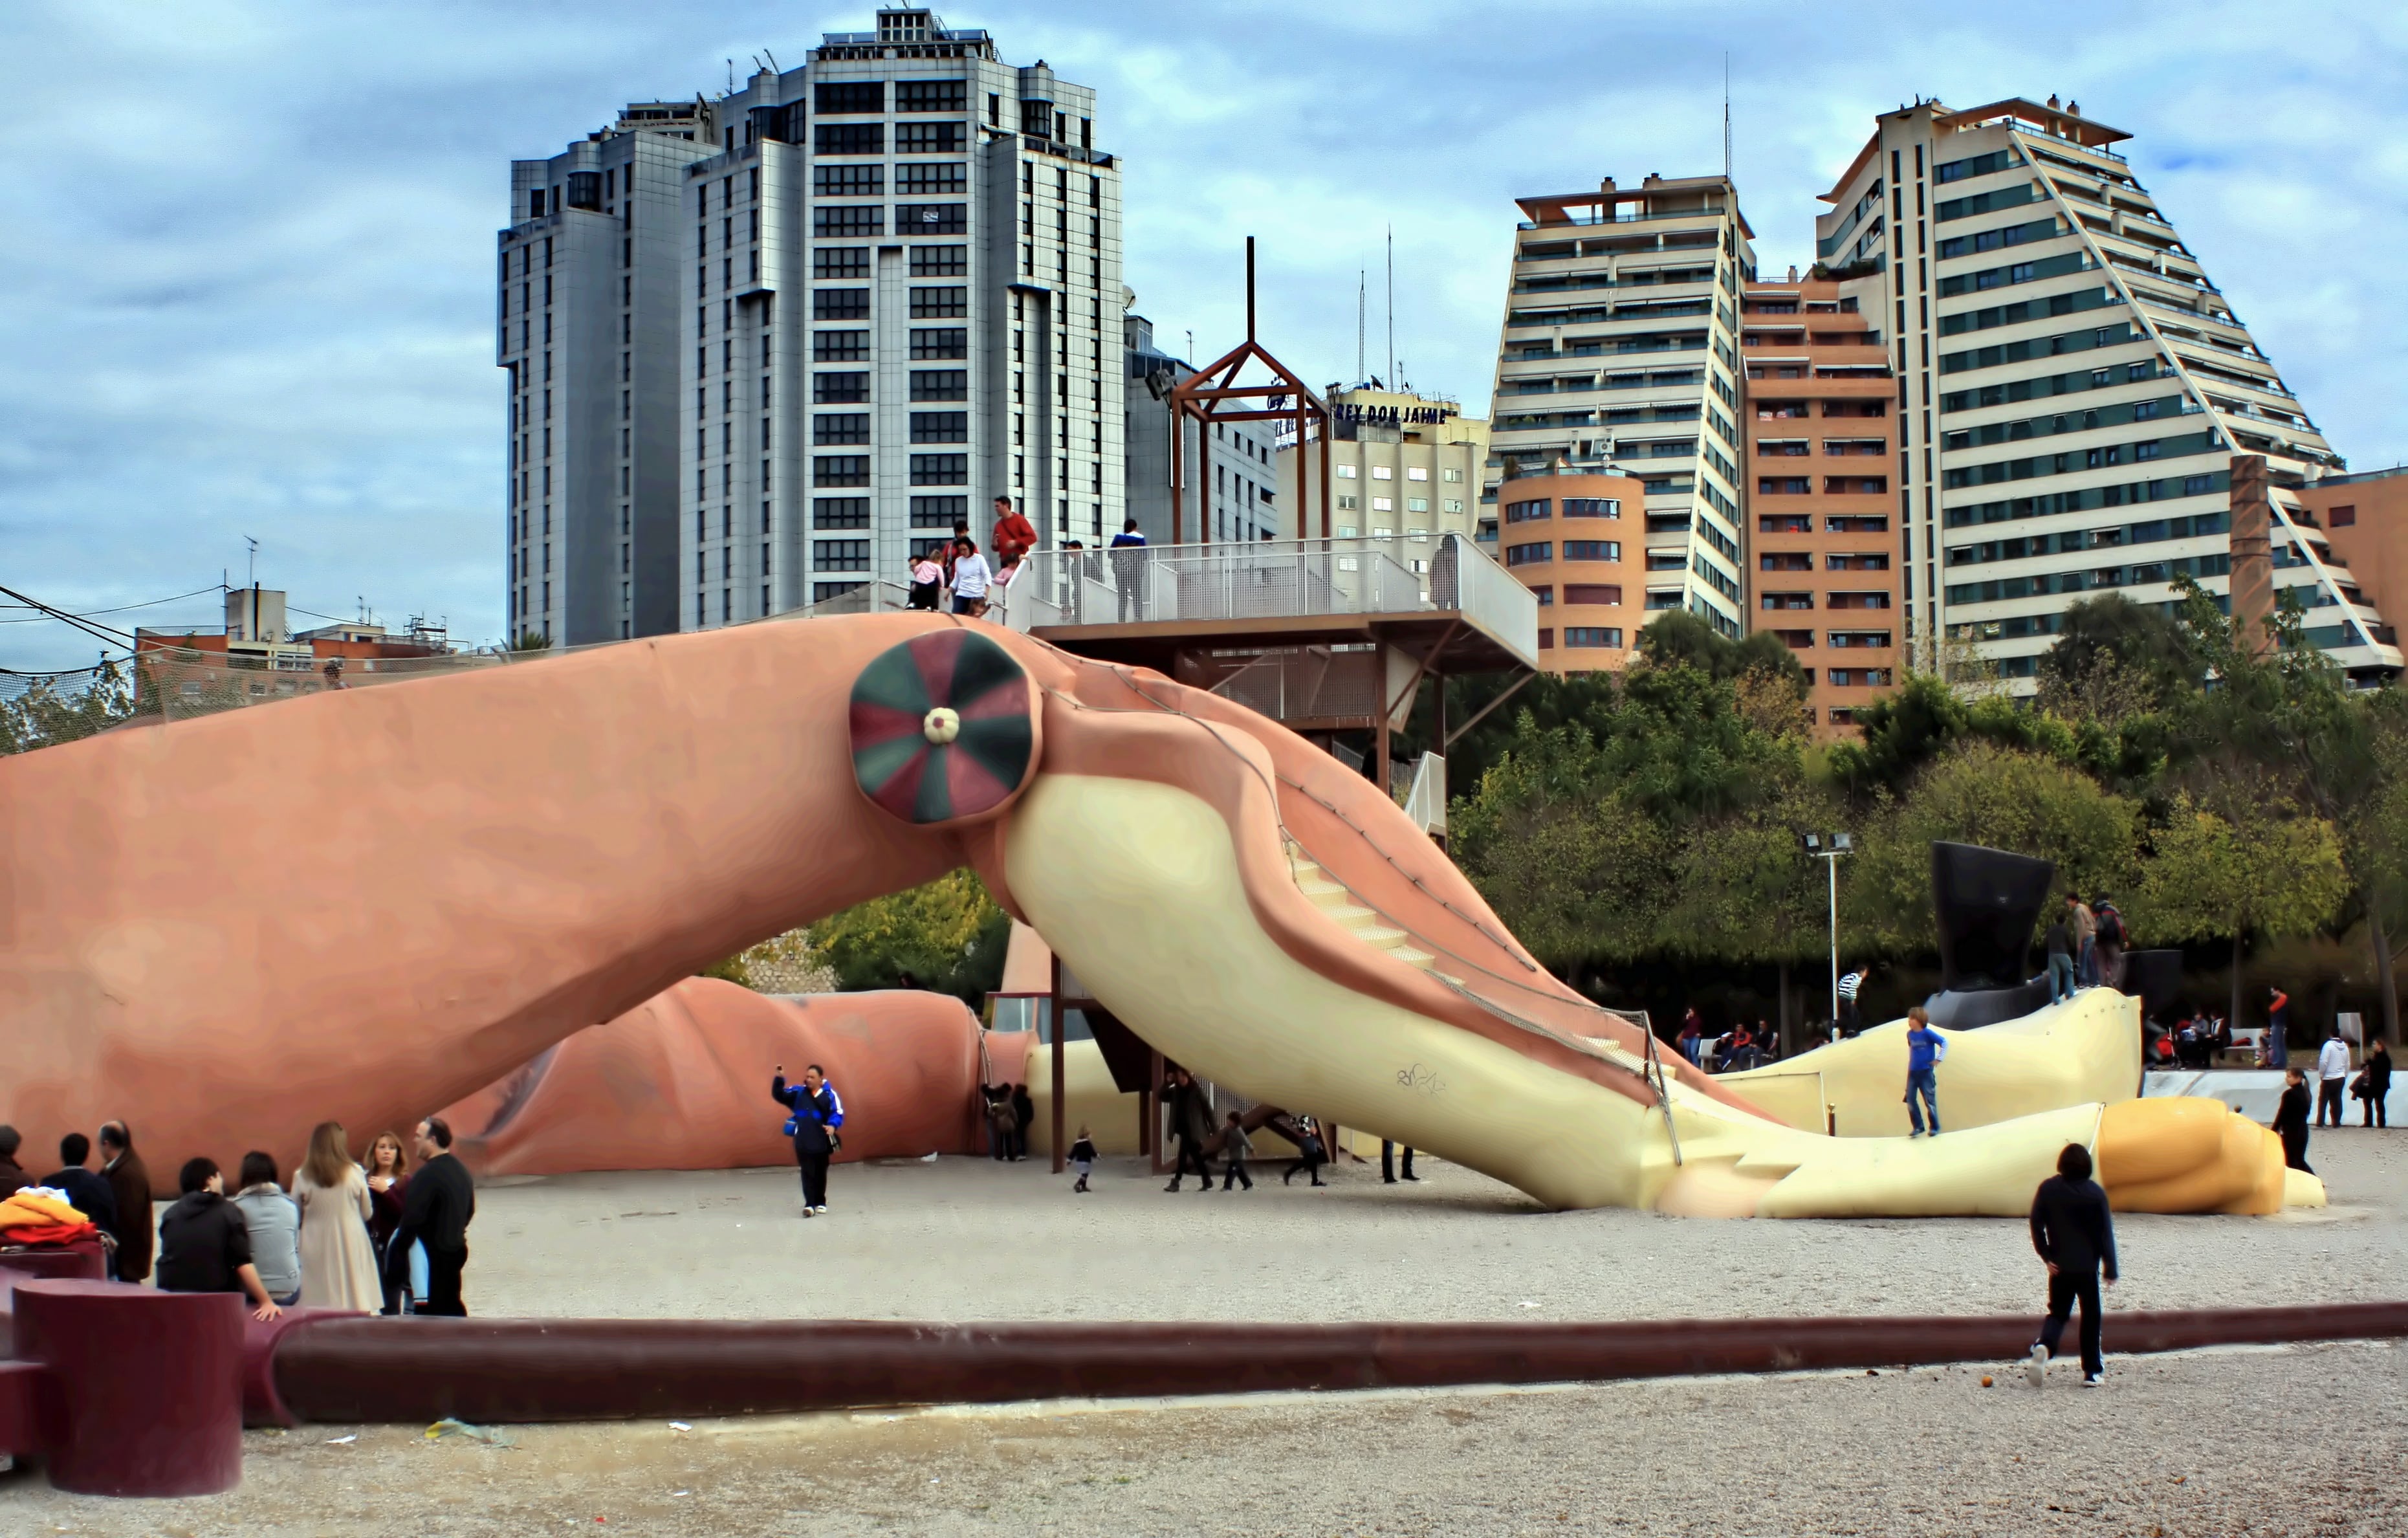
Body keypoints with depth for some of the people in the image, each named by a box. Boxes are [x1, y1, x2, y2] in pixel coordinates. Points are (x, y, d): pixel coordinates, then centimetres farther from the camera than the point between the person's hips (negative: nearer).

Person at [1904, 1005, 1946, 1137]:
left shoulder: (1927, 1033, -14)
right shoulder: (1910, 1034, 4)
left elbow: (1944, 1042, -13)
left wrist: (1939, 1059, -13)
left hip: (1926, 1072, -5)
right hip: (1913, 1072, 6)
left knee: (1930, 1101, 1)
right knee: (1910, 1100, 1)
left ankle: (1935, 1127, 15)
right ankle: (1918, 1127, 14)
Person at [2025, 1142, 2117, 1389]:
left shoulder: (2048, 1189, -3)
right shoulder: (2095, 1193, -7)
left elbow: (2036, 1224, -5)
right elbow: (2106, 1232, -5)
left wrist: (2046, 1256, 0)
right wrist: (2110, 1268, -1)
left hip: (2059, 1266, 2)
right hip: (2088, 1267, -1)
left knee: (2058, 1313, 11)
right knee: (2091, 1317, 11)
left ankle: (2043, 1347, -20)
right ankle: (2091, 1371, 11)